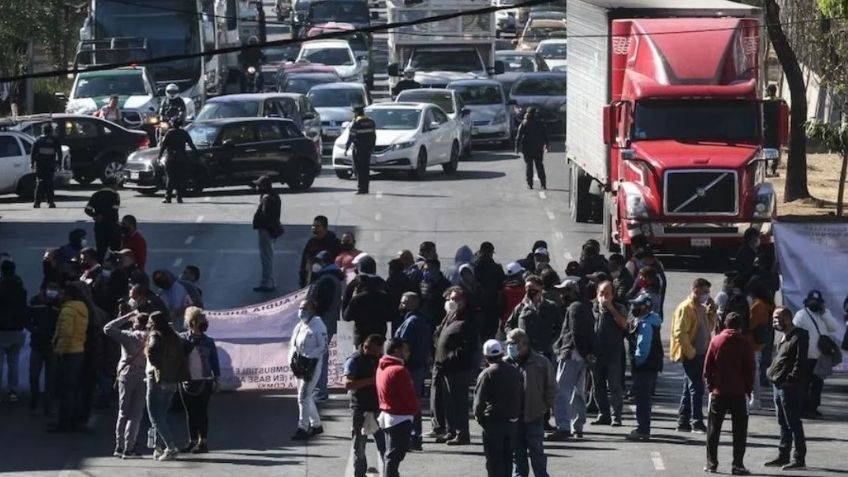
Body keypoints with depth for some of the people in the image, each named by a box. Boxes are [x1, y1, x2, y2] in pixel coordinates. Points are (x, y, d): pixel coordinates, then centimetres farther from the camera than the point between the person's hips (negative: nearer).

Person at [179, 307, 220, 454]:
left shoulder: (208, 342, 3)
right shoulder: (182, 339, 3)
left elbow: (214, 361, 7)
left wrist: (216, 378, 4)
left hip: (204, 381, -1)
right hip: (186, 382, 2)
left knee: (201, 412, -2)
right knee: (190, 412, 7)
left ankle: (203, 442, 1)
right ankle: (192, 441, 15)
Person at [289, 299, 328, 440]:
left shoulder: (318, 326, -11)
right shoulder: (300, 325, 13)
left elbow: (323, 347, -14)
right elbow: (293, 344, 18)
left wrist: (308, 358, -20)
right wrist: (292, 357, -1)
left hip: (312, 366, -8)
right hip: (300, 365, 8)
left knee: (304, 396, -12)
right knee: (307, 396, 15)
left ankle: (302, 428, -10)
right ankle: (316, 425, 27)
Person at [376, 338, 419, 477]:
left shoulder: (381, 368, 9)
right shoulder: (399, 370, -20)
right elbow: (409, 395, -18)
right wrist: (417, 408, 2)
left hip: (386, 414, 9)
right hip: (400, 417, -9)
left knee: (390, 453, 18)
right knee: (395, 454, -5)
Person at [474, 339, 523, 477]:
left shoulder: (486, 375, -13)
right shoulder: (515, 372, 5)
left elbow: (479, 400, -15)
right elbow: (522, 397, 11)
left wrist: (478, 417, 1)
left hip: (493, 422, -5)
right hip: (512, 422, 5)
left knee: (493, 460, 0)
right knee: (507, 458, 15)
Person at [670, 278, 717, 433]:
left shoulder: (702, 308, 15)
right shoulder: (686, 308, -12)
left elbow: (710, 327, 22)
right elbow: (680, 333, -18)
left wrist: (712, 312, 7)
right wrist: (690, 352, -18)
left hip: (701, 354, 9)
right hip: (691, 355, -9)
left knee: (689, 390, 11)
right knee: (696, 388, -10)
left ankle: (683, 422, 16)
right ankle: (696, 423, -9)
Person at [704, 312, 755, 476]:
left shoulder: (716, 340, 1)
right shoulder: (745, 342, -4)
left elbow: (707, 366, 2)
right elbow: (750, 368, -3)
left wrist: (710, 386, 11)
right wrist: (748, 389, 6)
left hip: (718, 392, 2)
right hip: (739, 393, -2)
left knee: (713, 428, 10)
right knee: (739, 430, 3)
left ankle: (711, 463, 8)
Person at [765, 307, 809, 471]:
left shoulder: (799, 337, -14)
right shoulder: (785, 337, 17)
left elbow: (800, 362, -19)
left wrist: (790, 380, -22)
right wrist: (772, 372, 13)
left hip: (790, 388, -10)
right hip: (779, 386, 10)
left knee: (793, 423, -6)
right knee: (783, 424, 15)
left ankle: (799, 459, -2)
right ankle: (783, 456, 21)